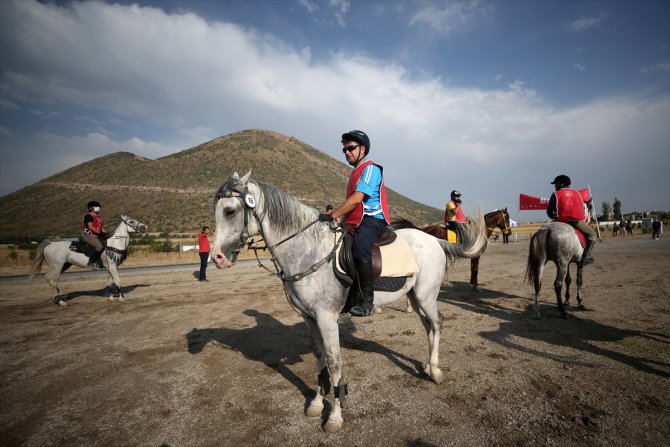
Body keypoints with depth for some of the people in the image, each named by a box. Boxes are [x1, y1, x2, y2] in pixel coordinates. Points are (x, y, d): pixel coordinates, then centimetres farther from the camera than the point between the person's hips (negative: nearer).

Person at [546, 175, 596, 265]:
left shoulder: (556, 194, 6)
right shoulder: (577, 193, 20)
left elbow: (549, 211, 3)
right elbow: (583, 208, 23)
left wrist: (554, 217, 22)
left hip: (562, 220, -2)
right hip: (578, 221, 2)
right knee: (592, 234, 21)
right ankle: (586, 256, 3)